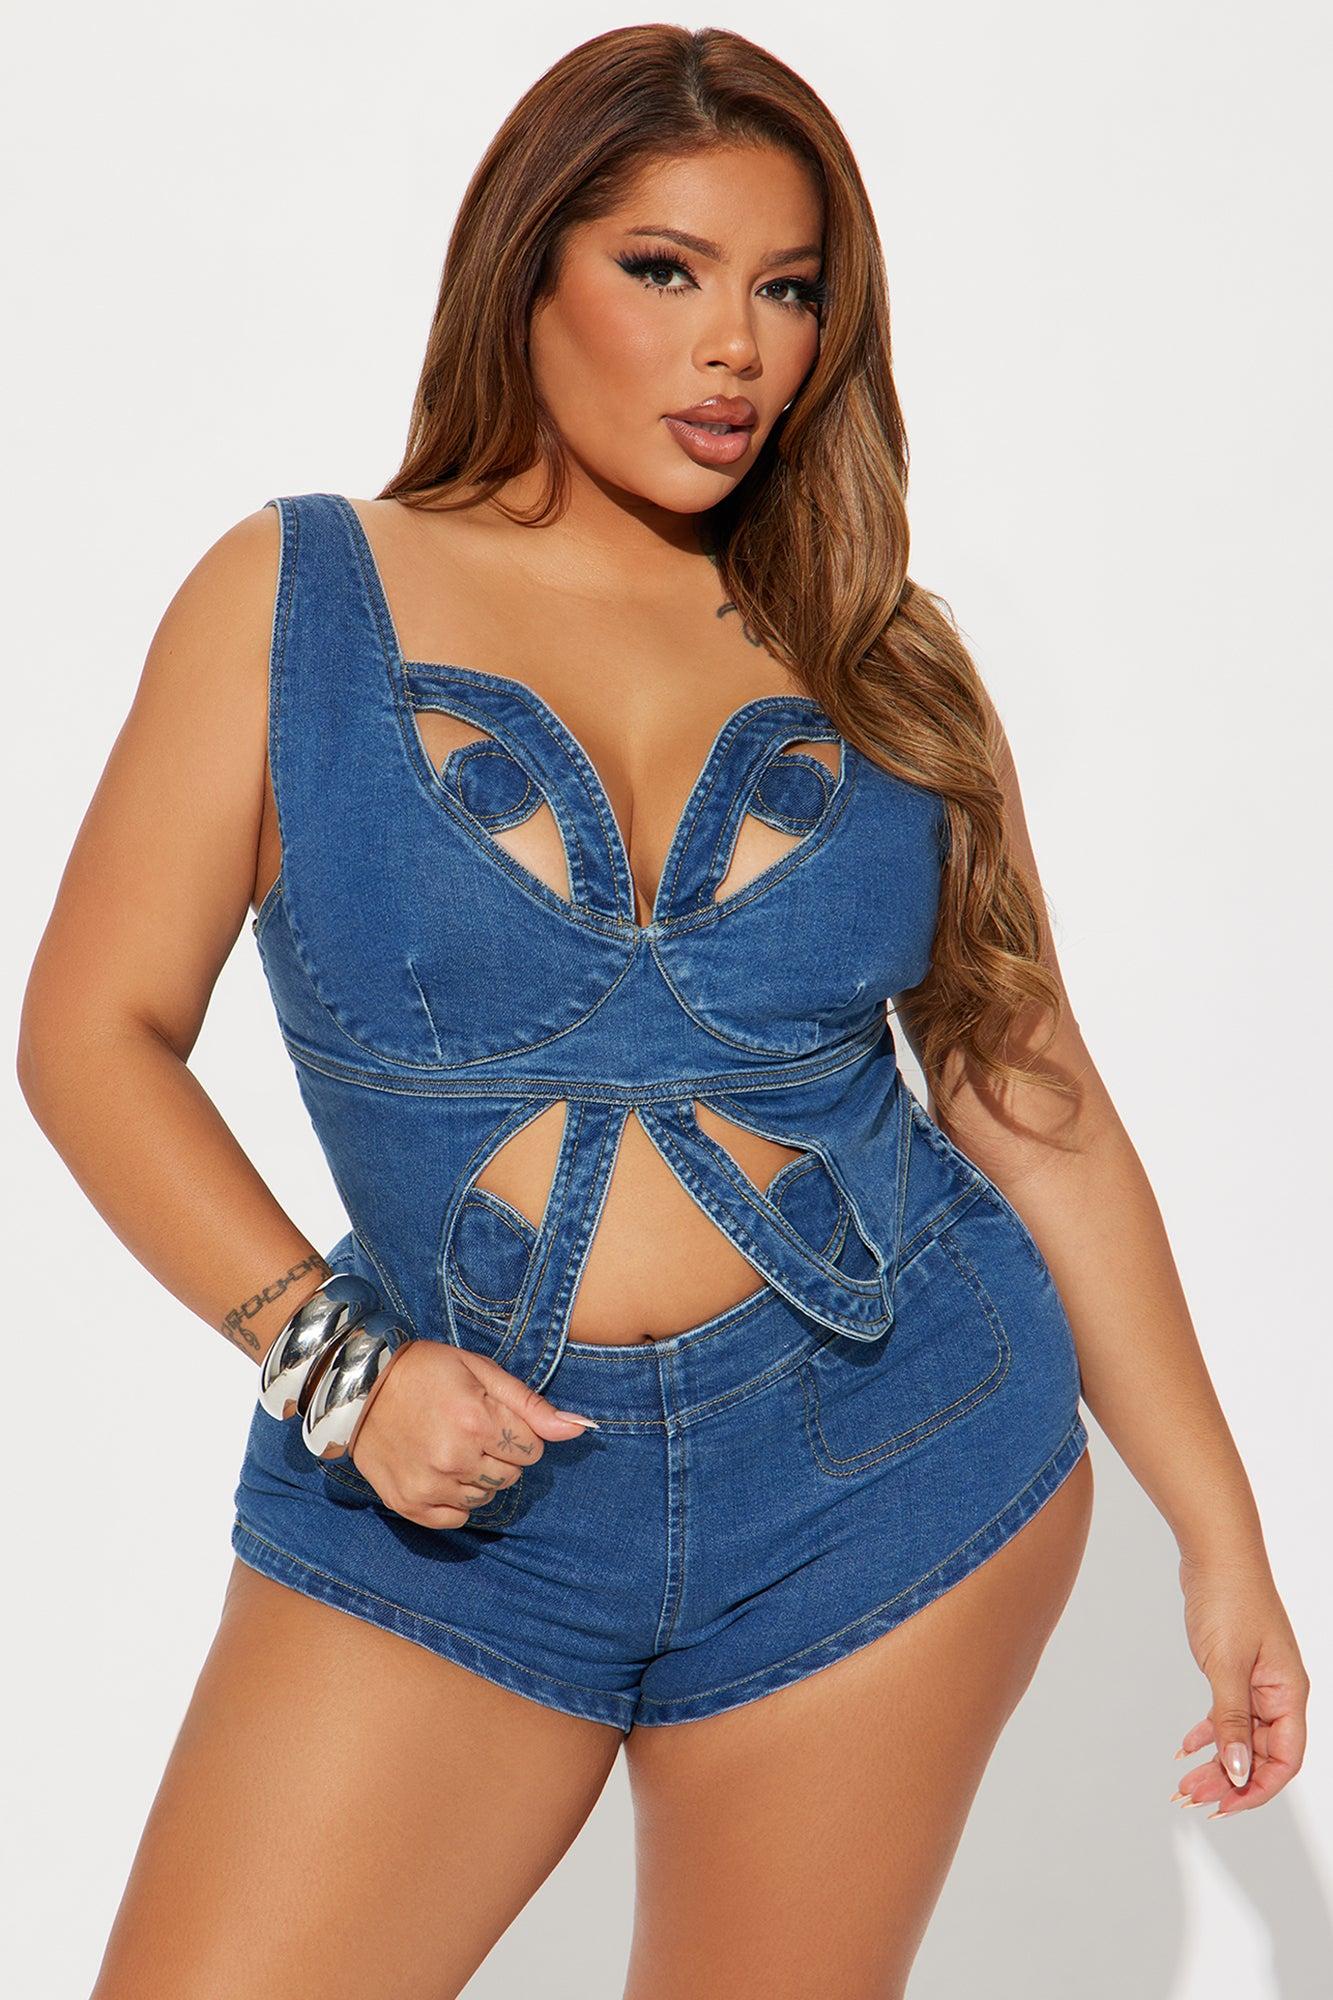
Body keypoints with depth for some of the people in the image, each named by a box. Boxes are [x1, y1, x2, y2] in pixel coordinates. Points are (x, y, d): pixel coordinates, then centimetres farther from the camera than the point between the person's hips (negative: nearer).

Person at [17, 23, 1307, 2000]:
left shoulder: (875, 667, 5)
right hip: (454, 1493, -1)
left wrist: (1220, 1536, 7)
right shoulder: (297, 594, 1)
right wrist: (327, 1354, -13)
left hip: (885, 1469, 1)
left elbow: (1031, 1097, 6)